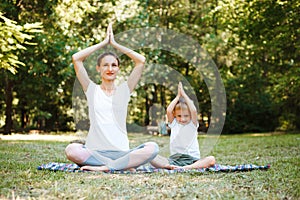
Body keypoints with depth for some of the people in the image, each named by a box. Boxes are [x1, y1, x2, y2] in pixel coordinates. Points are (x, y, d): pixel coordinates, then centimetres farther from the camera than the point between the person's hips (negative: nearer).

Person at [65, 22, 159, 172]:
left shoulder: (124, 90, 12)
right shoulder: (92, 90, 10)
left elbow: (141, 60, 3)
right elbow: (76, 58, 0)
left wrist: (114, 43, 8)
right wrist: (104, 42, 7)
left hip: (121, 152, 1)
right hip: (95, 152, -1)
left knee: (152, 148, -26)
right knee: (71, 150, -33)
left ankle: (103, 168, -24)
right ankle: (125, 165, -22)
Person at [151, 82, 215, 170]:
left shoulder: (192, 124, 6)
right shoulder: (173, 124, 10)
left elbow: (194, 111, -13)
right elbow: (168, 111, -8)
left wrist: (184, 95, -5)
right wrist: (178, 96, 0)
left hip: (192, 160, -1)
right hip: (174, 159, 1)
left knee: (211, 160, -30)